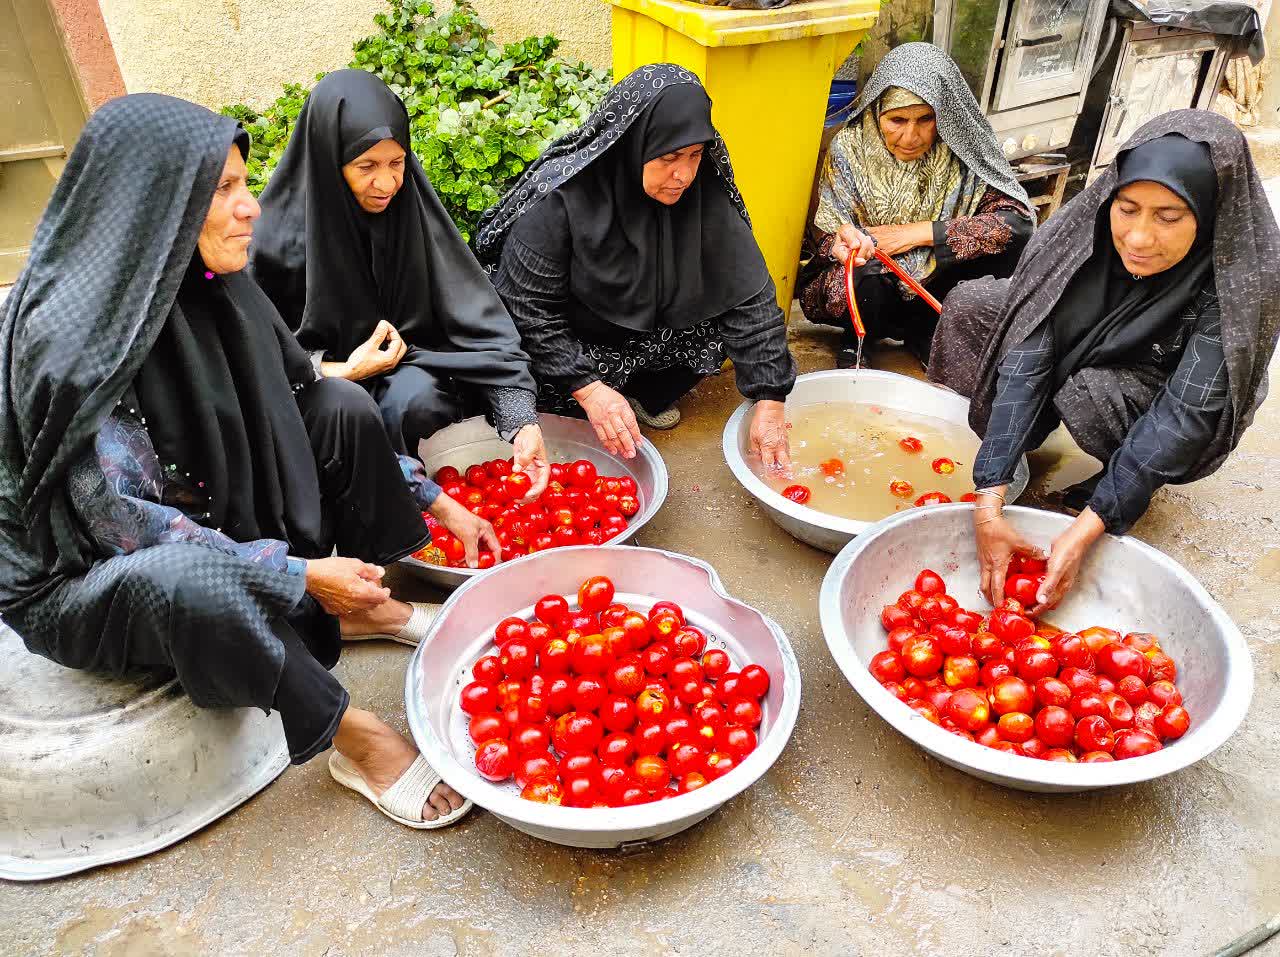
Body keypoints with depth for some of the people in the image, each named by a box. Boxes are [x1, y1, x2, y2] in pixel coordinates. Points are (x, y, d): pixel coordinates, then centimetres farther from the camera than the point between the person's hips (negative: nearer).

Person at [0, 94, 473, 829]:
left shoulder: (211, 289, -6)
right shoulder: (68, 337, -28)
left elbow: (302, 411, 2)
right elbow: (124, 520, -27)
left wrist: (431, 498, 0)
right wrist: (299, 573, -26)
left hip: (217, 529, 8)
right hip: (83, 574, -7)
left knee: (343, 406, -5)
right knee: (189, 577, -42)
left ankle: (363, 609, 6)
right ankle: (353, 740, -20)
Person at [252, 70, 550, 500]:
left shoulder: (414, 208, -12)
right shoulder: (283, 230, -17)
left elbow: (479, 318, -17)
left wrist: (523, 418, -28)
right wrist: (343, 372, -22)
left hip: (409, 364, 1)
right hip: (325, 374, -1)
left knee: (411, 401, -31)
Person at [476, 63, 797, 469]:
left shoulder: (704, 192, -18)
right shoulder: (560, 198, -30)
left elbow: (749, 294, -18)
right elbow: (528, 308, -24)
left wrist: (769, 402, -24)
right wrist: (588, 388, -32)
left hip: (647, 328, 4)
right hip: (563, 341, -4)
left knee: (722, 321, -15)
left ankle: (646, 395, 9)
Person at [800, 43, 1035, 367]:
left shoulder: (961, 149, -13)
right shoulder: (850, 149, -14)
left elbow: (1020, 220, -21)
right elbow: (822, 234, -13)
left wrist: (920, 232, -26)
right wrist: (841, 243, -40)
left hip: (932, 284, 2)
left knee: (1008, 244, -20)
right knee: (867, 285, -36)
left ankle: (924, 331, 0)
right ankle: (856, 338, 1)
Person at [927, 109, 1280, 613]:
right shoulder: (1083, 229, -26)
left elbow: (1185, 416, -33)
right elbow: (1026, 359, -32)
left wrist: (1086, 529, -42)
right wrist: (989, 502, -41)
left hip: (1154, 402, -3)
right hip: (1080, 356, 3)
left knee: (1090, 392, -35)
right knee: (968, 305, -15)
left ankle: (1126, 488, -2)